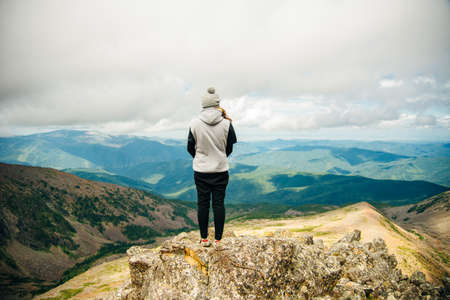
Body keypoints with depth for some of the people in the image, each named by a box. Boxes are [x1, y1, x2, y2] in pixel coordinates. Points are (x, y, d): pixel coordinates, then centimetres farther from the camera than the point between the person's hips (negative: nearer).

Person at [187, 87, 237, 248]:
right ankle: (218, 240, 15)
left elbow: (190, 147, 1)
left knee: (203, 203, 10)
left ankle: (204, 239, 19)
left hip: (201, 170, 0)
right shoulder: (226, 123, -9)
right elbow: (229, 149, 2)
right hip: (221, 169, 0)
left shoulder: (195, 123, -9)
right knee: (219, 203, 8)